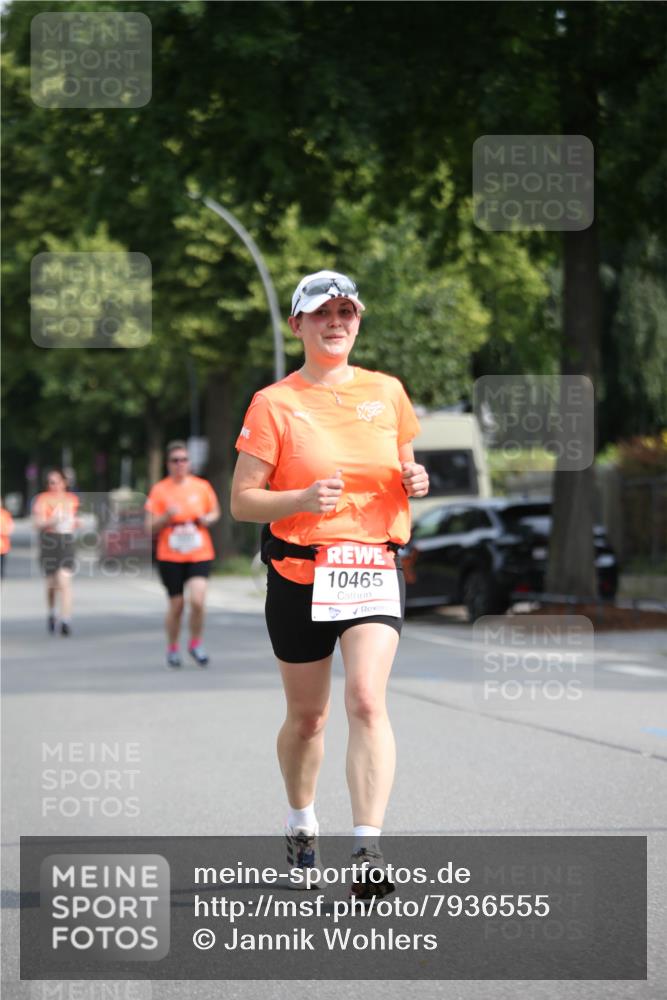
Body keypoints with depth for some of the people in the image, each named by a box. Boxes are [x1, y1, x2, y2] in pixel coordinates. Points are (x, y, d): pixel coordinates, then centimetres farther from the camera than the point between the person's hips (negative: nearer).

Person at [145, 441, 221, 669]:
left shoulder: (202, 487, 3)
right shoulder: (159, 490, -1)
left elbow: (215, 511, 19)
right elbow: (150, 528, 0)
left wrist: (208, 519, -3)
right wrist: (166, 517, -18)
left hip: (200, 554, 0)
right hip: (170, 556, 0)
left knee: (197, 600, -17)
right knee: (176, 605, 4)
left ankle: (196, 643, 5)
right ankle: (172, 648, 26)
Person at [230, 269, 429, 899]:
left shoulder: (387, 392, 8)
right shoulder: (274, 404, -3)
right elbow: (242, 500, -5)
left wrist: (414, 481, -2)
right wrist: (302, 499, -22)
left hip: (375, 570, 1)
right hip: (299, 576, -1)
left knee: (367, 699, -18)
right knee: (305, 715, 11)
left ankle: (367, 849, -23)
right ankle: (300, 825, 38)